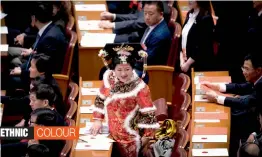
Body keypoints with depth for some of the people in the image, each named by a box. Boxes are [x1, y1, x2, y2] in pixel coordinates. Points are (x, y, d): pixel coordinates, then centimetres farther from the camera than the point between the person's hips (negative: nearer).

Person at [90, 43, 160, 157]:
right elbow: (100, 100, 9)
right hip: (113, 133, 5)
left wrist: (147, 134, -14)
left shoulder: (139, 87, -21)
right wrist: (98, 120, 4)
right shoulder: (109, 80, -7)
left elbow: (148, 113, -16)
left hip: (130, 136, -5)